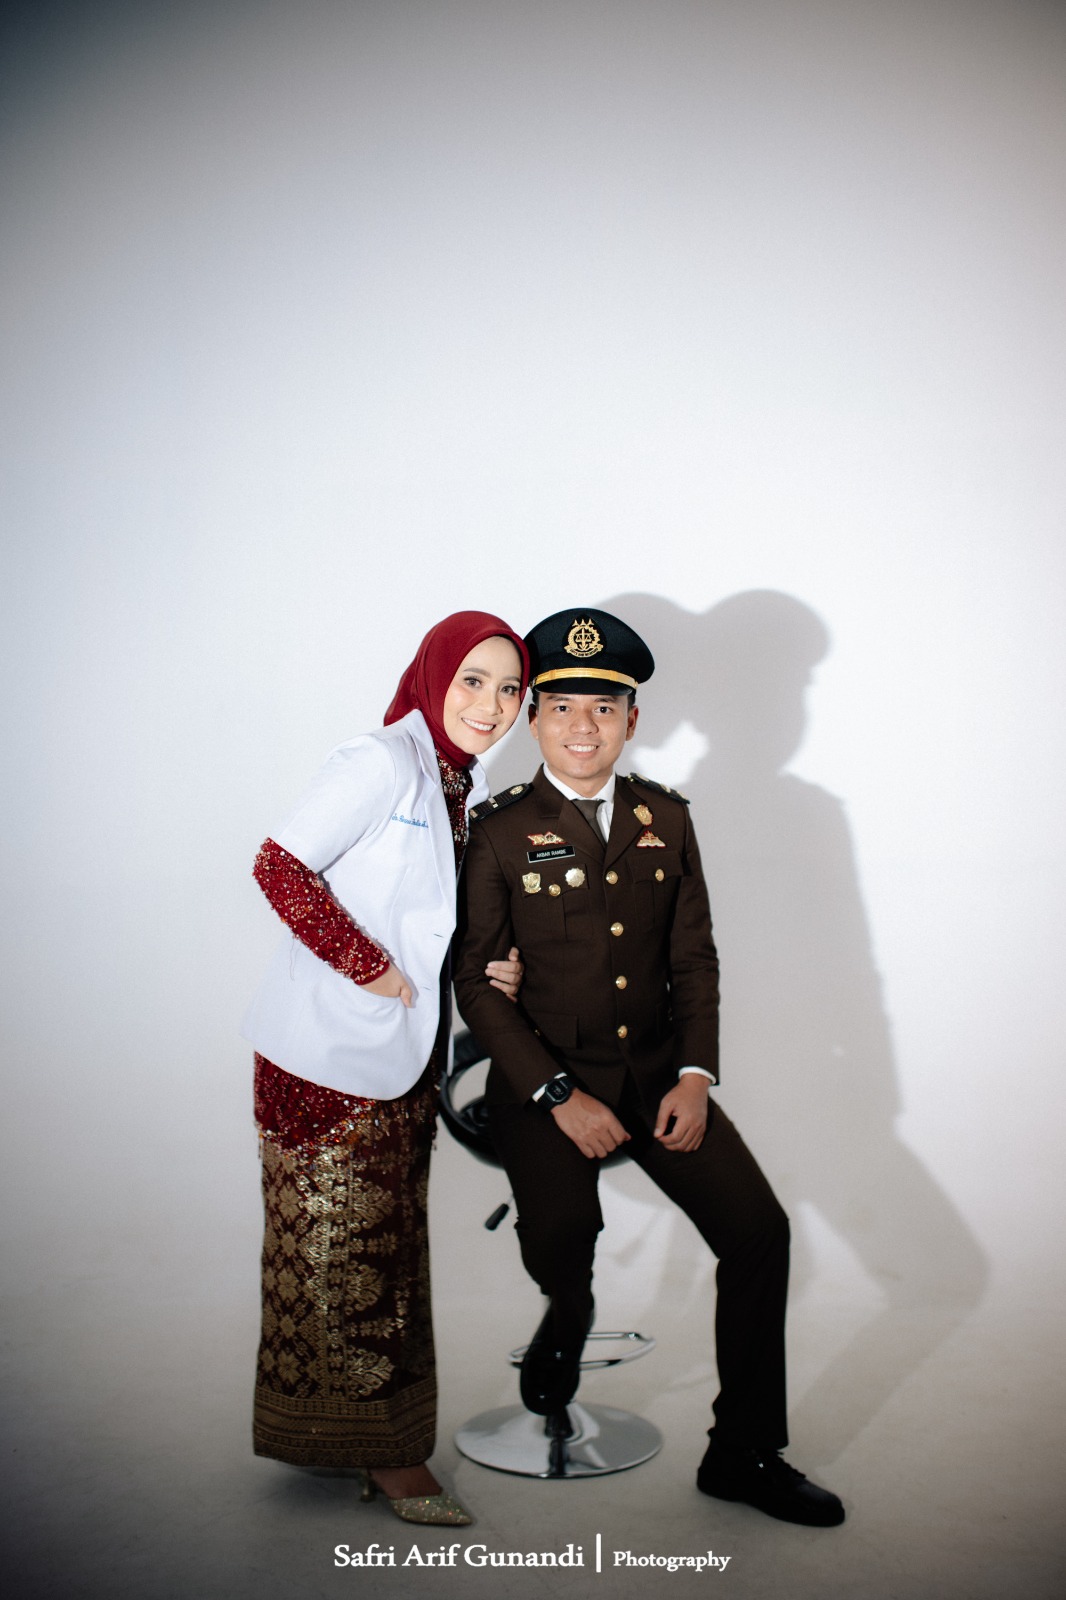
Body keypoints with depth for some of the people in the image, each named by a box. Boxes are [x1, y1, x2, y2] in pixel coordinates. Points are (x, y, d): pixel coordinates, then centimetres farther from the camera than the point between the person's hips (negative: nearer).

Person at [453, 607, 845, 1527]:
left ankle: (745, 1453, 12)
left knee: (759, 1230, -8)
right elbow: (475, 981, -6)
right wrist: (560, 1096, -14)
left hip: (657, 1072, 4)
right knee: (559, 1248, -27)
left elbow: (694, 959, 9)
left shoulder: (665, 819, 7)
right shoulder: (501, 832, -5)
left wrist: (695, 1076, -5)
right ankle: (570, 1315, 13)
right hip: (546, 1083, -4)